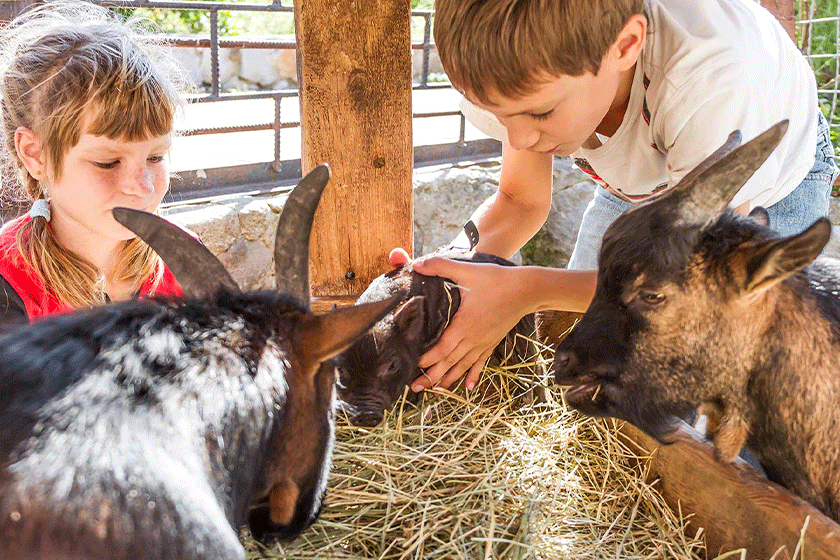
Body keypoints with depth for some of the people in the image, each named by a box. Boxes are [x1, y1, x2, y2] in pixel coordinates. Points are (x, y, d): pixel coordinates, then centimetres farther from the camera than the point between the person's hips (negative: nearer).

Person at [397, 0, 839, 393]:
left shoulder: (716, 73, -46)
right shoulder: (529, 73, -30)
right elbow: (521, 201, -14)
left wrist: (529, 291, -46)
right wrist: (450, 267, -35)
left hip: (774, 185, -3)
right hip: (637, 185, 4)